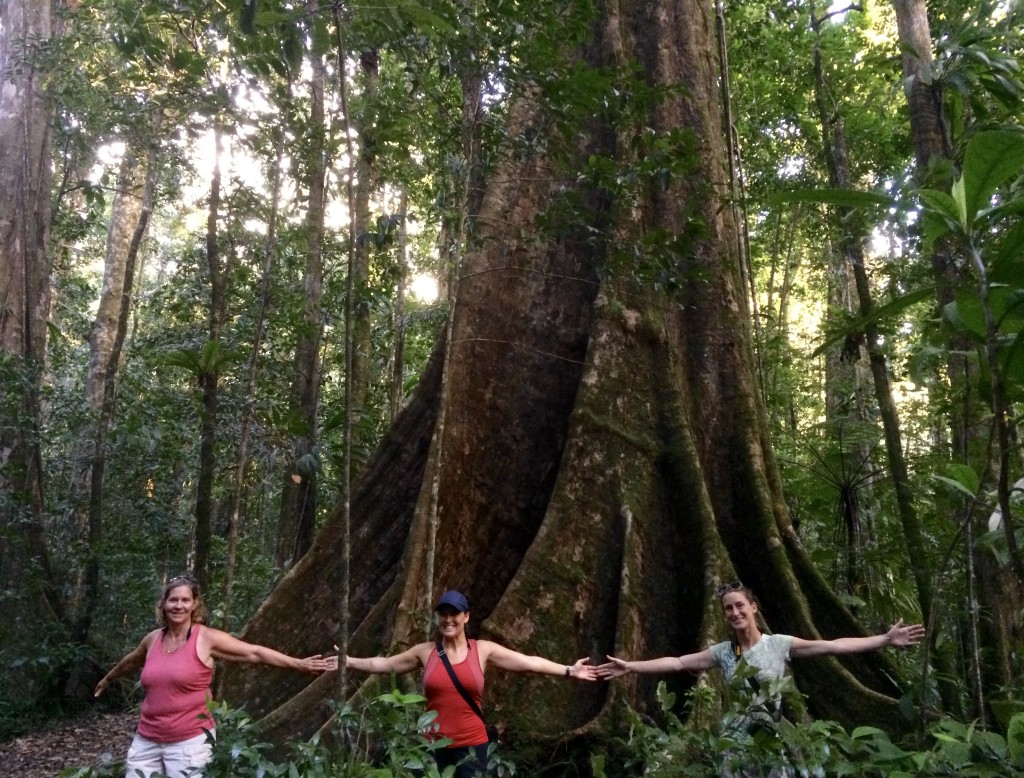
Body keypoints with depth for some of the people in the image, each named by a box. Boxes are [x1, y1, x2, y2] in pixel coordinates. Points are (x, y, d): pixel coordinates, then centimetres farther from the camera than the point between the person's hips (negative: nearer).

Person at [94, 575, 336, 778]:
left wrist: (300, 664, -14)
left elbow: (255, 653, -10)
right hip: (147, 739, 5)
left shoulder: (207, 638, -9)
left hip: (189, 741, -5)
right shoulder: (153, 639, 6)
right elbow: (130, 662, 28)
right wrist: (107, 679, 47)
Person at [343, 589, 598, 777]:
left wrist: (568, 671, -7)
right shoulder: (425, 652, 1)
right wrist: (346, 662, 5)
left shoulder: (483, 650, -2)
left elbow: (529, 663, -3)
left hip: (472, 745, -1)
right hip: (434, 745, 1)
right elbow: (382, 664, 8)